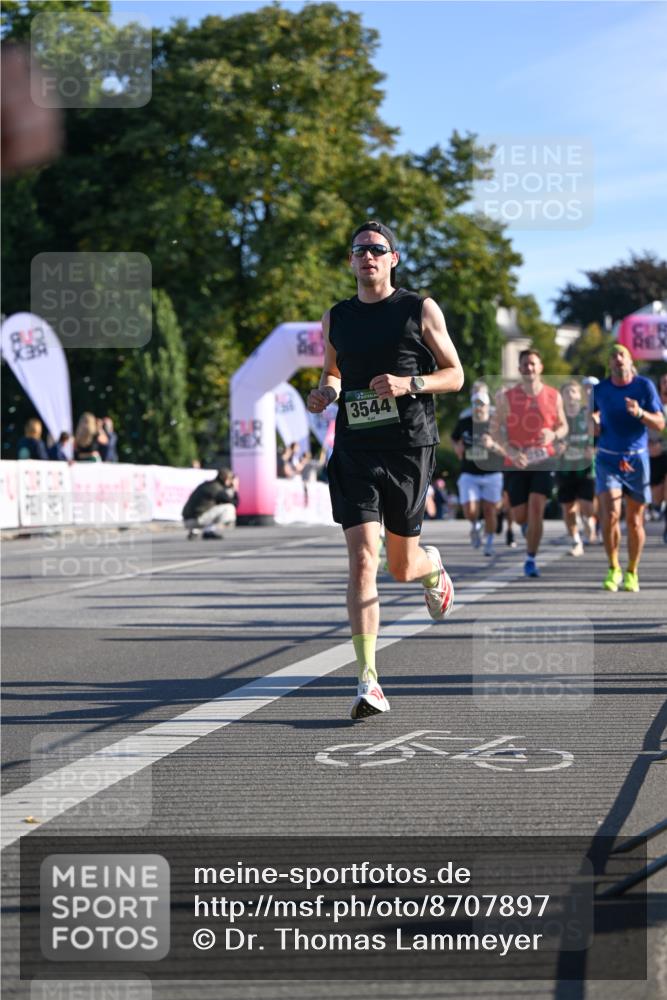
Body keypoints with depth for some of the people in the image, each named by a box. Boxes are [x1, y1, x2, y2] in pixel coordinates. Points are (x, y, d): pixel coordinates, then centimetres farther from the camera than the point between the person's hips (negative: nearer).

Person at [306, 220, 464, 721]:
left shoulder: (421, 310, 2)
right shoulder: (336, 318, 11)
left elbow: (455, 374, 4)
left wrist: (410, 384, -14)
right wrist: (325, 391, 2)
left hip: (409, 448, -1)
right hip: (354, 450, 2)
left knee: (401, 566, 8)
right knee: (362, 559, -13)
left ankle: (434, 567, 49)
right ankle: (368, 682, -13)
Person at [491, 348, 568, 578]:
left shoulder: (553, 396, 2)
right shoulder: (507, 397, -2)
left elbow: (563, 426, 13)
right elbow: (495, 429, 0)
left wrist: (554, 434, -11)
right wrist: (510, 451, -16)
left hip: (544, 460, 0)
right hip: (516, 463, 0)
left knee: (536, 507, -17)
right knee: (520, 516, 3)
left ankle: (531, 559, -7)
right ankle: (528, 525, 42)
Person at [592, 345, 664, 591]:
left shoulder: (645, 386, -3)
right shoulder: (600, 389, 1)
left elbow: (660, 424, -5)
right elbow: (592, 416, 16)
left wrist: (639, 413, -23)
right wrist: (593, 422, -8)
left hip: (637, 460, 0)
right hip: (608, 460, 0)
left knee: (634, 520, 5)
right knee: (610, 515, -16)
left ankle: (632, 573, 22)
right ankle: (613, 569, 4)